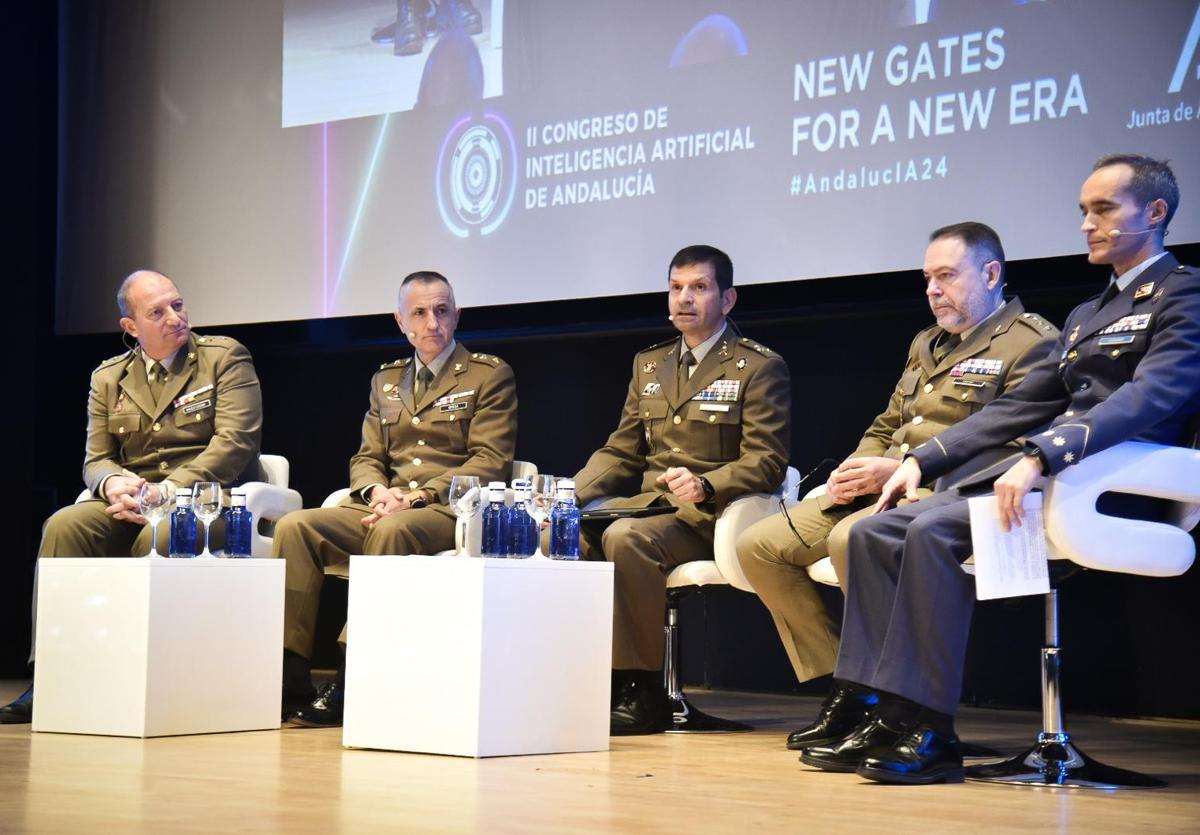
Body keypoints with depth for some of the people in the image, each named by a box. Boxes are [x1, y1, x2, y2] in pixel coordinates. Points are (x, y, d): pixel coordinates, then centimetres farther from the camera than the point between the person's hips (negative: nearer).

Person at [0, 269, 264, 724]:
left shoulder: (225, 357, 4)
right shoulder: (108, 378, 17)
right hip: (131, 502, 4)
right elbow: (95, 459, 13)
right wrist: (113, 483, -14)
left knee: (159, 534, -37)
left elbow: (234, 443, -8)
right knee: (64, 525, -25)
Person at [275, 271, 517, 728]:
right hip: (386, 505, 6)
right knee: (295, 527, -20)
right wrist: (377, 490, -6)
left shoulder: (490, 374, 5)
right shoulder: (385, 380, 23)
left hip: (452, 509, -5)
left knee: (392, 531, -39)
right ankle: (289, 675, -24)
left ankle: (351, 680, -36)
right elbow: (366, 457, 20)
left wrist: (416, 497, -15)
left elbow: (490, 462, -4)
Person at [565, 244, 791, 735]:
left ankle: (643, 691, -28)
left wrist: (705, 485, -27)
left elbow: (767, 463, -8)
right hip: (647, 503, 6)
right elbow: (621, 452, 19)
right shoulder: (648, 365, 21)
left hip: (712, 514, -6)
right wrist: (573, 495, -1)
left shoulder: (760, 368, 1)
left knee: (627, 538, -35)